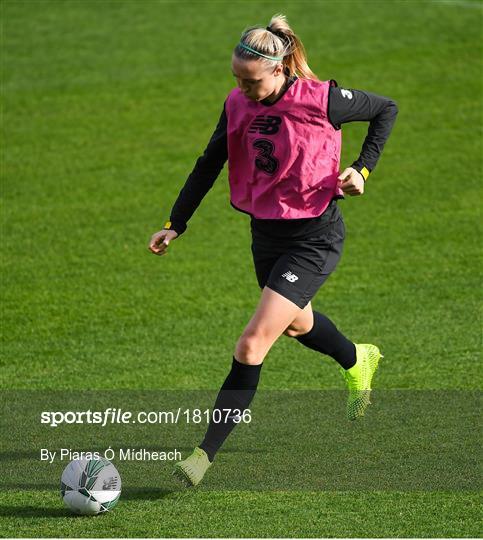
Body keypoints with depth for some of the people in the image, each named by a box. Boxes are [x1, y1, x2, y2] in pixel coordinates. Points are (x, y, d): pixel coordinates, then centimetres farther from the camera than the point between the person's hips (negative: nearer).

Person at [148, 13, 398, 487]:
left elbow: (386, 109, -1)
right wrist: (175, 224, 2)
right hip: (266, 232, 7)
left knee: (252, 345, -16)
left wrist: (363, 167, -11)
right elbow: (208, 164, 6)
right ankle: (357, 361, 63)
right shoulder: (238, 105, -5)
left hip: (315, 238, -7)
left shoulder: (321, 100, -19)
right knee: (295, 323, 29)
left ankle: (206, 453, -12)